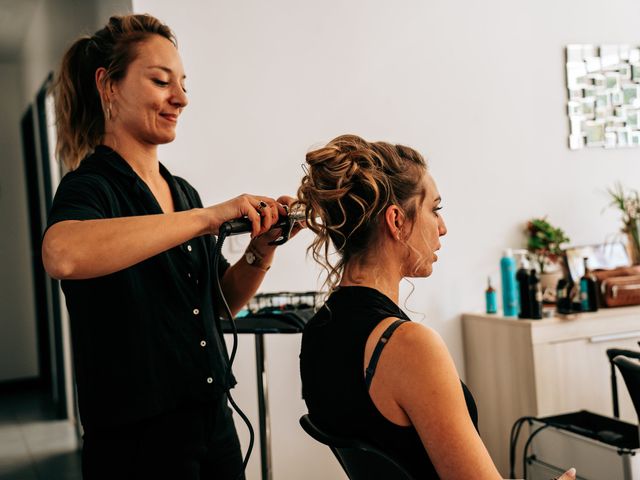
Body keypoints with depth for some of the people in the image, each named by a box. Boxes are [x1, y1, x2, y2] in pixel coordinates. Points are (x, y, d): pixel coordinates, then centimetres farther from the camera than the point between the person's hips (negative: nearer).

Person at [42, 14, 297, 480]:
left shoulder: (183, 192, 9)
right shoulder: (90, 186, -12)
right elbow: (63, 254, -36)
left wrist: (261, 250, -5)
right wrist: (206, 218, -31)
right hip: (140, 440, -7)